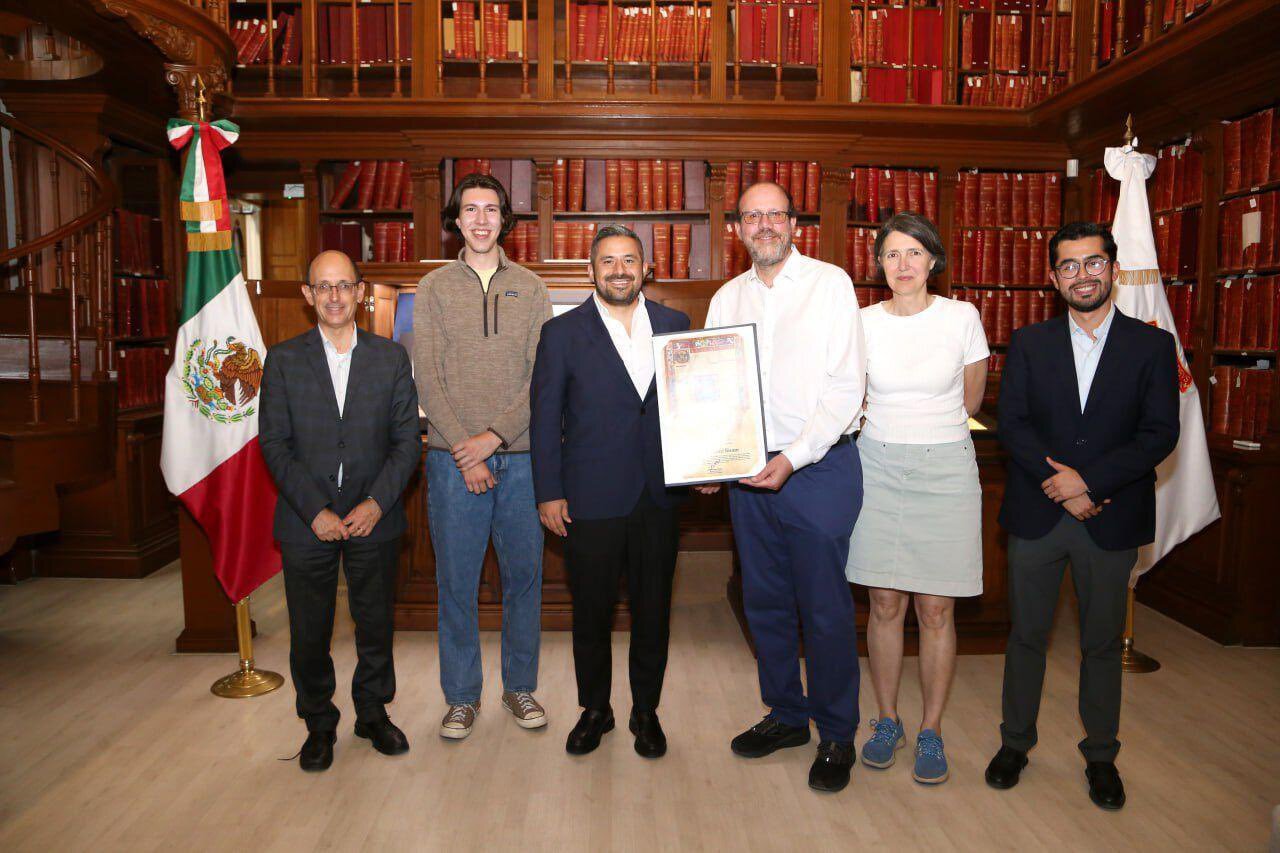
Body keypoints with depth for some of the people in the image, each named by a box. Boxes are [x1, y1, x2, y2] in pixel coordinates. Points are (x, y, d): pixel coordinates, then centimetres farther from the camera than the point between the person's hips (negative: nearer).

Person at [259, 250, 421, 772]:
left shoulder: (391, 357, 3)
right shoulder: (283, 360, 2)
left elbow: (407, 439, 0)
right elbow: (274, 444, -3)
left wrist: (377, 503, -12)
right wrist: (315, 511, -12)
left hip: (374, 518, 1)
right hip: (306, 521, 0)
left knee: (376, 624, 12)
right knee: (309, 632, 9)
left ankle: (373, 713, 33)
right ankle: (319, 724, 30)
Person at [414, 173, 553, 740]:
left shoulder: (530, 289, 7)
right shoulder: (433, 288, 6)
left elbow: (543, 377, -1)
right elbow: (427, 377, -1)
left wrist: (493, 436, -12)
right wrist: (462, 447, -10)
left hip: (521, 454, 1)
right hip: (453, 456, 0)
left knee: (524, 574, 8)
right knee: (456, 580, 6)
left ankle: (520, 687, 26)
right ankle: (462, 696, 22)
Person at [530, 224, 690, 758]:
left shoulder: (675, 326, 6)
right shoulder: (563, 333, -1)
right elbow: (544, 418, -1)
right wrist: (548, 493, -5)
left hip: (658, 497, 2)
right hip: (591, 499, -2)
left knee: (653, 610, 12)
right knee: (591, 612, 11)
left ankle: (646, 710, 31)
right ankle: (594, 710, 31)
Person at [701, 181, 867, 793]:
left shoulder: (830, 284, -4)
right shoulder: (726, 299, 11)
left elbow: (846, 387, -10)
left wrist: (792, 459, -19)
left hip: (819, 469, -5)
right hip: (748, 470, 5)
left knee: (825, 607, 2)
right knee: (764, 600, 13)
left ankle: (836, 735, 21)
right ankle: (786, 714, 32)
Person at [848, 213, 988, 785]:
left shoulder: (962, 318, -1)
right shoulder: (863, 322, 2)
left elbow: (970, 399, 10)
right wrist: (888, 434, 8)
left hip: (945, 469, -1)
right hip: (878, 469, 1)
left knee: (935, 609, 3)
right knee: (884, 605, 6)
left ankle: (931, 731, 19)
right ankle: (887, 721, 23)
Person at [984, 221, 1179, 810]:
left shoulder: (1151, 345, 2)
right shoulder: (1029, 343, 5)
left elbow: (1160, 434, -6)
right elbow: (1011, 424, -4)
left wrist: (1090, 479, -17)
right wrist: (1063, 487, -15)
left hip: (1111, 521, 0)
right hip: (1036, 516, 1)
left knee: (1103, 642, 12)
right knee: (1027, 635, 11)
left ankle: (1101, 755, 30)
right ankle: (1016, 741, 28)